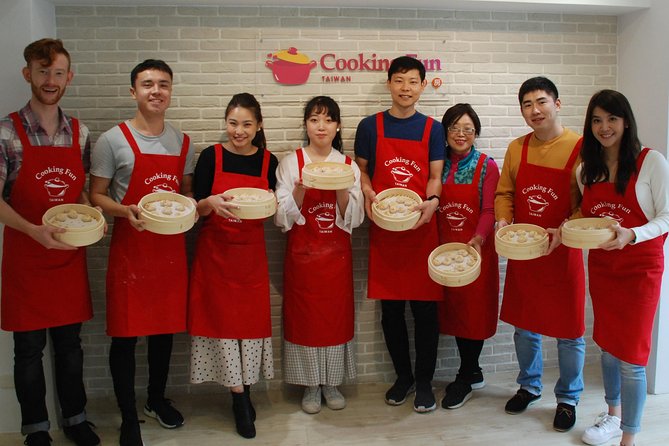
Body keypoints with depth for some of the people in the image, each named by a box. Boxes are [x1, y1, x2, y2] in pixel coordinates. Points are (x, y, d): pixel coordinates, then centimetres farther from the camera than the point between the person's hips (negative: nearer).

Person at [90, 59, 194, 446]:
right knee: (125, 334, 2)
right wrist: (127, 212, -21)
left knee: (165, 327, 15)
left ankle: (158, 399, 35)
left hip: (171, 247, 4)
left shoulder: (183, 142, 8)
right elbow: (96, 195, -3)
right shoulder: (113, 140, -5)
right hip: (130, 247, -4)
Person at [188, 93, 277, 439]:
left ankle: (243, 391, 24)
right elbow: (196, 209, -4)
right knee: (223, 318, 1)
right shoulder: (211, 157, -4)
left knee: (251, 317, 6)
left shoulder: (268, 161, 1)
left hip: (251, 253, 2)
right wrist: (212, 203, -24)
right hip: (215, 251, -2)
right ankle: (241, 399, 14)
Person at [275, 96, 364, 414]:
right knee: (304, 315, 3)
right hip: (302, 253, -1)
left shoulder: (348, 165, 4)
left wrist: (342, 190, -17)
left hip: (336, 254, 2)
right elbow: (283, 218, -5)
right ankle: (311, 384, 20)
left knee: (336, 314, 6)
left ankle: (331, 382, 23)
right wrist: (300, 189, -21)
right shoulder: (291, 163, 0)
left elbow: (354, 219, 0)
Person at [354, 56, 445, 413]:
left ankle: (424, 380, 19)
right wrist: (368, 194, -10)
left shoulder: (432, 129, 6)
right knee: (391, 310, 9)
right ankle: (403, 376, 27)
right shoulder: (370, 126, 6)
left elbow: (435, 177, 4)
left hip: (421, 229, 0)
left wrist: (431, 201, -17)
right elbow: (362, 171, 11)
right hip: (384, 230, 1)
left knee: (425, 309, 3)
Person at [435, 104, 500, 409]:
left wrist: (478, 240, -26)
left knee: (475, 309, 1)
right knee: (453, 309, 9)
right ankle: (473, 373, 27)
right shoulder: (438, 164, 6)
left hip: (477, 248, -3)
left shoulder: (487, 166, -3)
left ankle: (465, 378, 17)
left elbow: (489, 210, -9)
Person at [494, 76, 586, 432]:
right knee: (523, 324, 16)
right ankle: (529, 386, 37)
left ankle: (567, 399, 26)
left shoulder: (580, 149, -10)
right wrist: (502, 220, -7)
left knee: (568, 330, 6)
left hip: (562, 253, -4)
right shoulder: (517, 148, 3)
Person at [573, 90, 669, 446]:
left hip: (640, 267, -5)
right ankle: (613, 414, 39)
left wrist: (631, 235, -27)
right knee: (607, 345, 18)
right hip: (600, 266, 5)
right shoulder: (586, 170, 6)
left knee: (630, 355, -3)